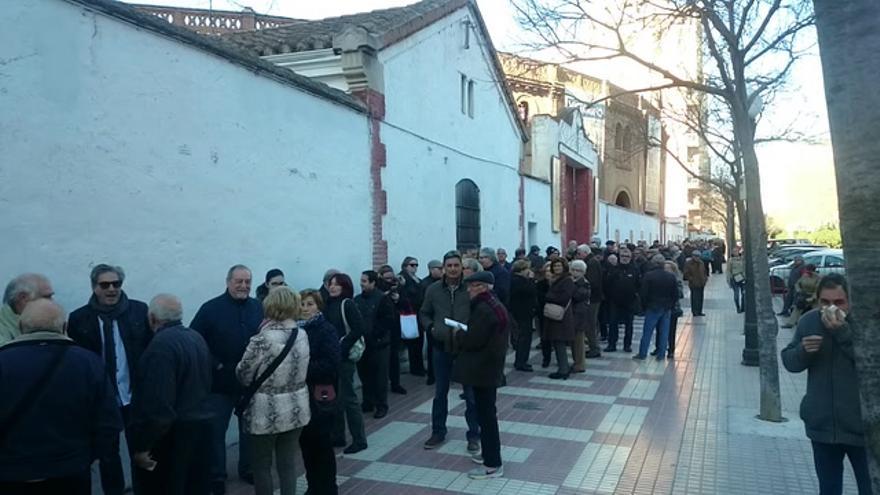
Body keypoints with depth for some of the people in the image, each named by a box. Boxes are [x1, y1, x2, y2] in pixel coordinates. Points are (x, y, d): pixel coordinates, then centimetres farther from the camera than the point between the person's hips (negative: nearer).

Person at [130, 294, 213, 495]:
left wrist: (142, 445, -17)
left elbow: (158, 404, -23)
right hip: (202, 424, 8)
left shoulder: (161, 345, -19)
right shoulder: (197, 338, 8)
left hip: (173, 433, -8)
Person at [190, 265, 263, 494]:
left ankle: (248, 468, 34)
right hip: (221, 382, -3)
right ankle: (216, 475, 21)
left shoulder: (259, 308, 0)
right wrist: (214, 364, -14)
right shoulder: (211, 309, -9)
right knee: (216, 431, 7)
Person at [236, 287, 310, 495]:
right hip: (295, 409, 5)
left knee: (262, 465, 13)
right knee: (288, 464, 14)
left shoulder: (262, 340, -20)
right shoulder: (303, 335, -3)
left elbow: (243, 375, -8)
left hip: (266, 412, -5)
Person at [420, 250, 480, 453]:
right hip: (441, 347, 3)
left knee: (471, 394, 7)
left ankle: (473, 435, 22)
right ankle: (438, 432, 31)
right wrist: (431, 328, -6)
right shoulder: (433, 290, -1)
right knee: (440, 392, 15)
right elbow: (424, 313, 11)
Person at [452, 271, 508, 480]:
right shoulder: (494, 305, 12)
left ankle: (493, 465, 3)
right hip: (490, 366, 11)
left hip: (482, 369, -11)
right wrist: (465, 332, 8)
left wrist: (458, 333, -7)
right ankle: (489, 453, 33)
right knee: (487, 412, 20)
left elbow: (473, 340, -24)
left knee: (485, 414, -3)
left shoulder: (483, 309, -22)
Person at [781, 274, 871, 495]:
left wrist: (843, 332, -30)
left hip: (861, 426, -3)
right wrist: (803, 350, -14)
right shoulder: (808, 321, 1)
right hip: (822, 426, 3)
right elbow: (788, 361, 6)